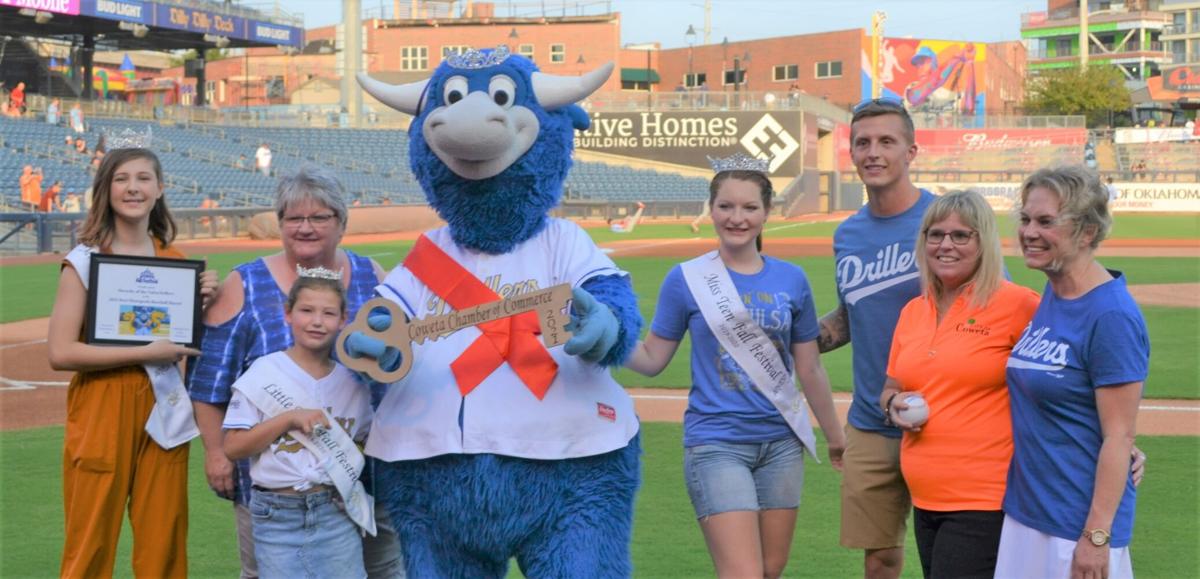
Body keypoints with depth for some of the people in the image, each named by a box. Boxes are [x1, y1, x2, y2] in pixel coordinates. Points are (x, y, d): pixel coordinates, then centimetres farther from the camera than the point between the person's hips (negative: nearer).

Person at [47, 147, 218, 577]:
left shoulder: (175, 262, 9)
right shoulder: (85, 260, -5)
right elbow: (60, 352, -14)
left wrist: (203, 303, -2)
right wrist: (146, 353, -17)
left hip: (163, 411, 4)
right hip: (101, 412, -4)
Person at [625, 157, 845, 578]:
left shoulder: (791, 280, 4)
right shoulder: (686, 279, -3)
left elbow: (809, 369, 12)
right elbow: (651, 359, -1)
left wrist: (835, 436, 18)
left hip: (781, 444, 4)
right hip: (717, 444, -4)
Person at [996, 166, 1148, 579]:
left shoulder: (1112, 315, -17)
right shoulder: (1051, 295, 7)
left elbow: (1119, 437, -18)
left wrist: (1096, 536, -19)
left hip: (1077, 524, -8)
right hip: (1025, 510, 8)